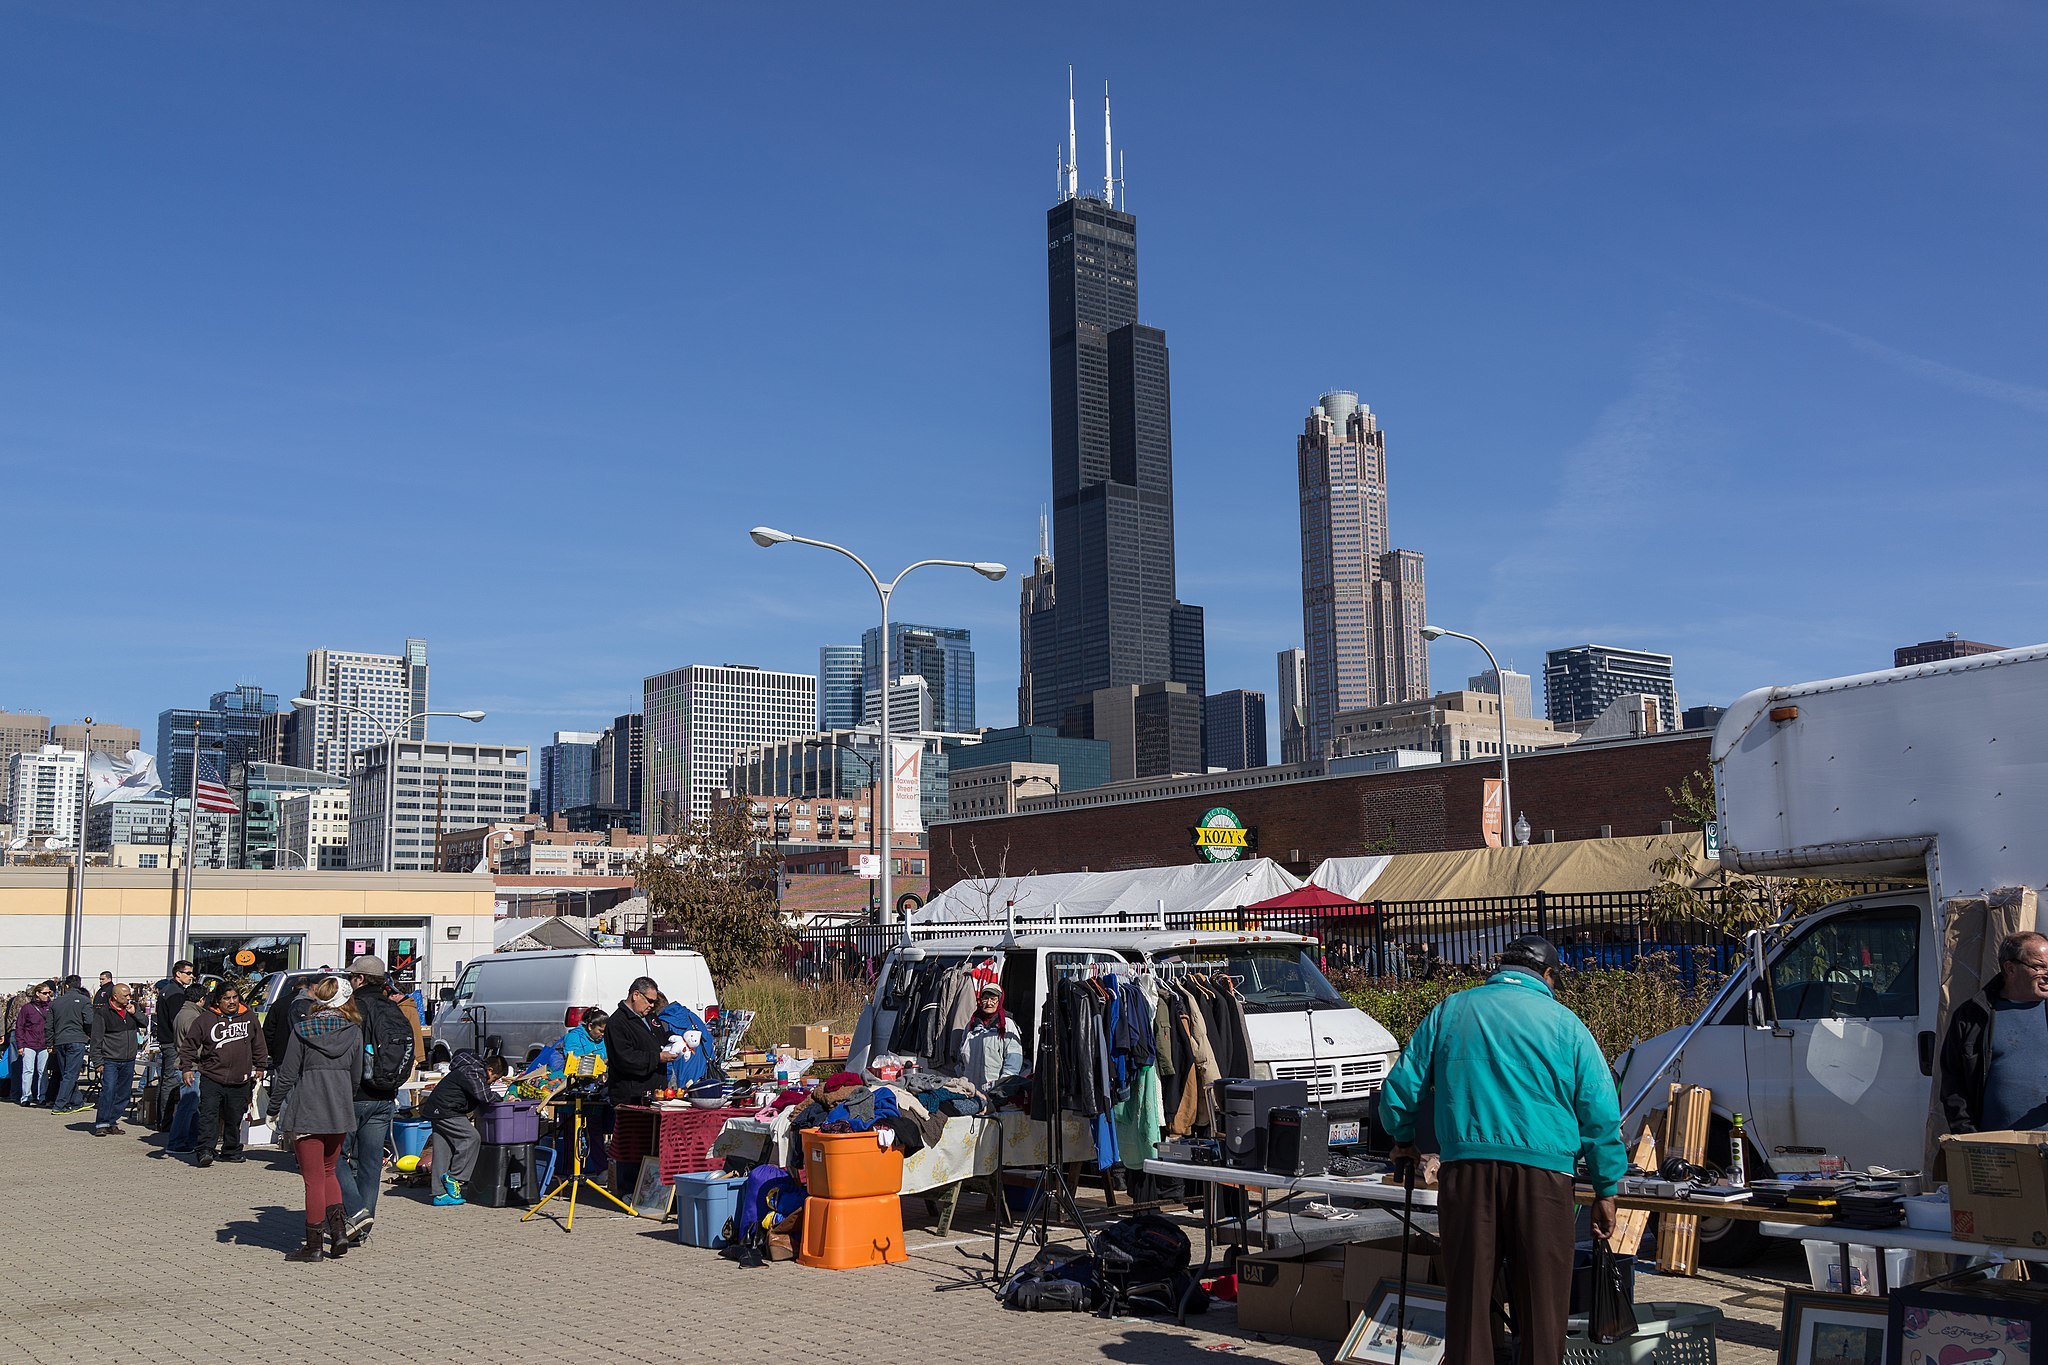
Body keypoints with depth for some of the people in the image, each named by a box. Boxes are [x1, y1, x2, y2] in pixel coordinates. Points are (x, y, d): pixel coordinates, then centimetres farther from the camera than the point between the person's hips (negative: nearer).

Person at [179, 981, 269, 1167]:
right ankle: (204, 1151, -13)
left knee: (234, 1119, 10)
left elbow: (259, 1044, 18)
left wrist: (260, 1066, 18)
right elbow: (189, 1044, 3)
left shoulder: (249, 1017, 8)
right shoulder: (205, 1019, -2)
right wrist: (186, 1067, -4)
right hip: (211, 1078, -3)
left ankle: (231, 1151, 22)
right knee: (208, 1116, -13)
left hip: (240, 1081, 3)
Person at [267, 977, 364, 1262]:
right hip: (340, 1112, 4)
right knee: (328, 1172, 20)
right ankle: (339, 1229, 8)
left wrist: (274, 1108, 7)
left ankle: (313, 1245, 7)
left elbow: (287, 1075, -5)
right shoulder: (354, 1032, 3)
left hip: (307, 1112, -3)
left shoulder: (302, 1030, -6)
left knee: (314, 1179, 2)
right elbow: (356, 1076, 9)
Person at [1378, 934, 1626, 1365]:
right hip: (1543, 1171, -1)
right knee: (1541, 1303, 7)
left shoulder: (1450, 1011, 11)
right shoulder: (1565, 1023, 8)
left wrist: (1404, 1139, 30)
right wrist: (1606, 1190, 12)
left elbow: (1400, 1088, 12)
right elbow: (1602, 1114, 5)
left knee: (1469, 1297, 9)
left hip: (1466, 1169, 1)